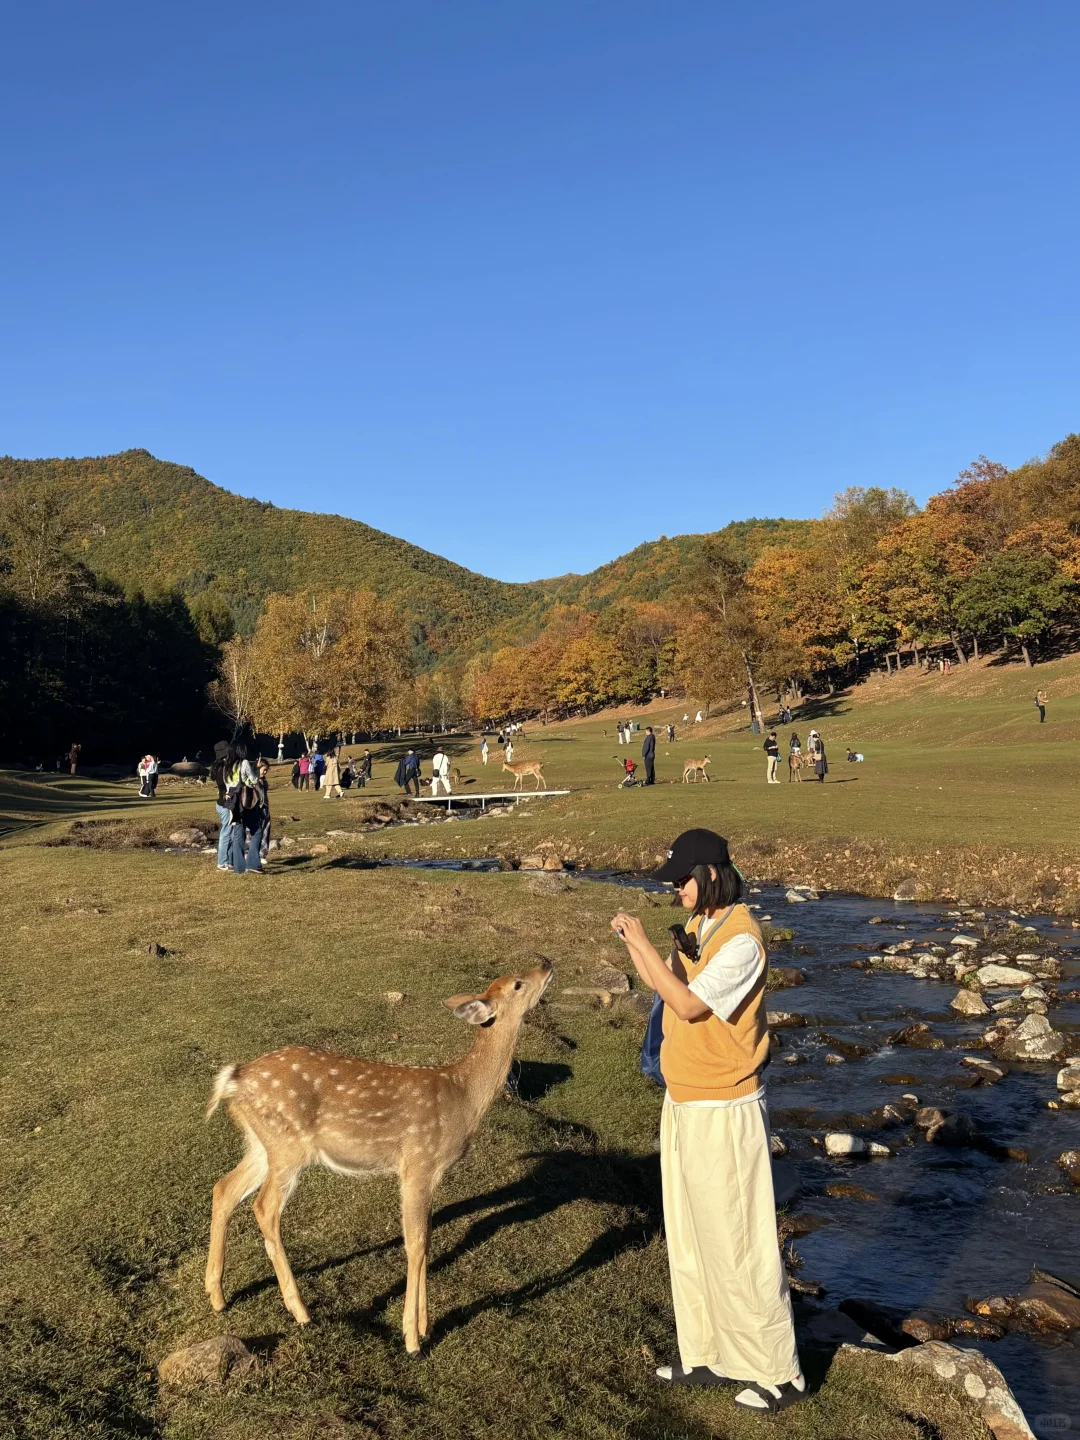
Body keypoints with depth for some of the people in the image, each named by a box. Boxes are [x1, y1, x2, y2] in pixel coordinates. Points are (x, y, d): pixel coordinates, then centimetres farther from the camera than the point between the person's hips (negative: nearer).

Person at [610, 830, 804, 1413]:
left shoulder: (741, 939, -21)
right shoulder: (702, 929, 7)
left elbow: (688, 1004, -26)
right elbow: (665, 987, 12)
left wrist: (643, 940, -22)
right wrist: (630, 943, 0)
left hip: (723, 1113, -9)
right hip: (683, 1106, 9)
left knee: (738, 1246, 3)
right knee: (689, 1241, 19)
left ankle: (778, 1373, 19)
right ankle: (707, 1354, 34)